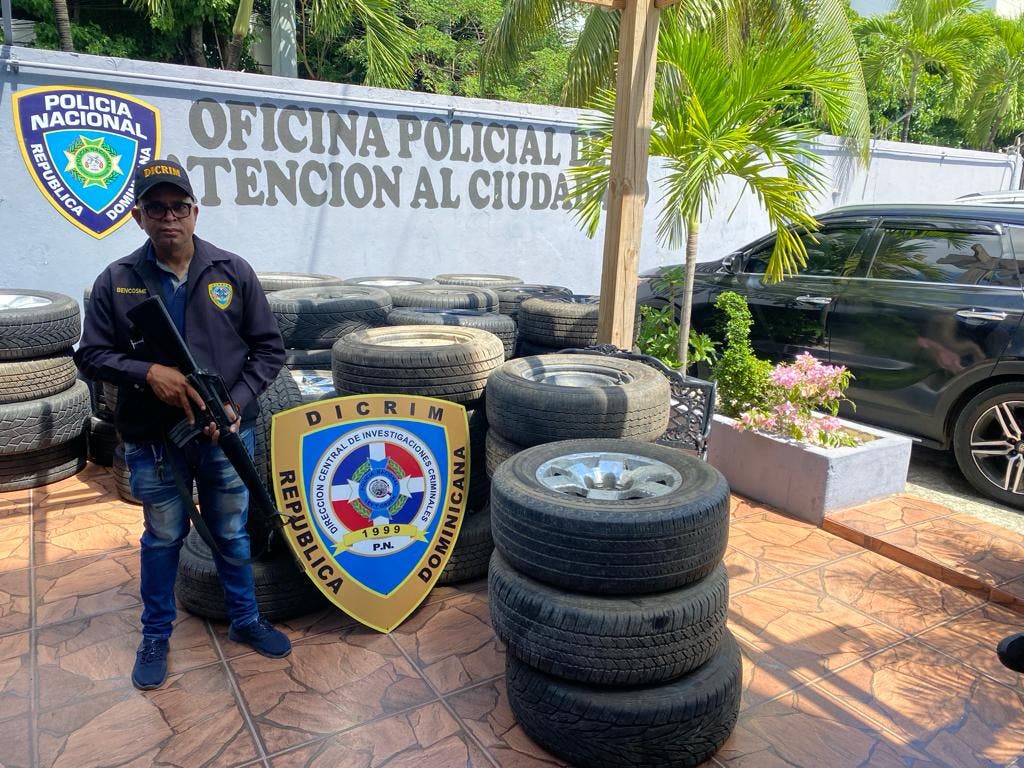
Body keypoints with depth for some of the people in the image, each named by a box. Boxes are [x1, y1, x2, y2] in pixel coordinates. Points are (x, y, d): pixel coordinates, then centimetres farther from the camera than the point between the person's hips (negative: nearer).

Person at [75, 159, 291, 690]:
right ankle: (156, 636, 36)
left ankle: (246, 621, 36)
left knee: (232, 535, 15)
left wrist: (237, 402, -14)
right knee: (162, 539, 16)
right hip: (152, 442, 0)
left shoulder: (233, 273, -3)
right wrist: (147, 372, -19)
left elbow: (269, 348, -1)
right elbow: (91, 355, 0)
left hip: (226, 436, 0)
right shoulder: (116, 282, -3)